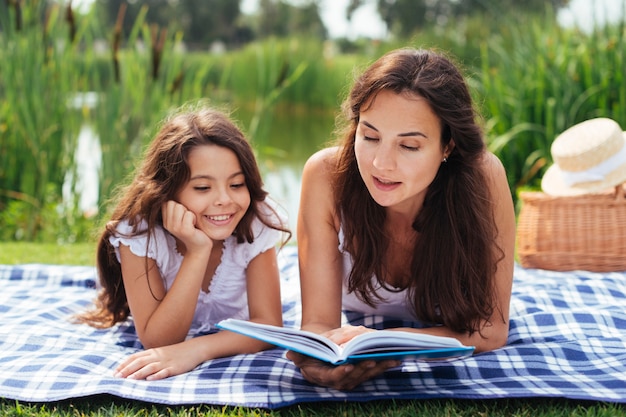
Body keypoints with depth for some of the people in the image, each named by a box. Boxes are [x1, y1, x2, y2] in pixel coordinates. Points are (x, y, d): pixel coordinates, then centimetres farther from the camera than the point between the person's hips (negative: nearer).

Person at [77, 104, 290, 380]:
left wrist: (195, 350, -52)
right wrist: (197, 252, -46)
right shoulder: (137, 230, -32)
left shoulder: (258, 222, -29)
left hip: (231, 338, 0)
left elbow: (269, 325, -33)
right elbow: (156, 341, -35)